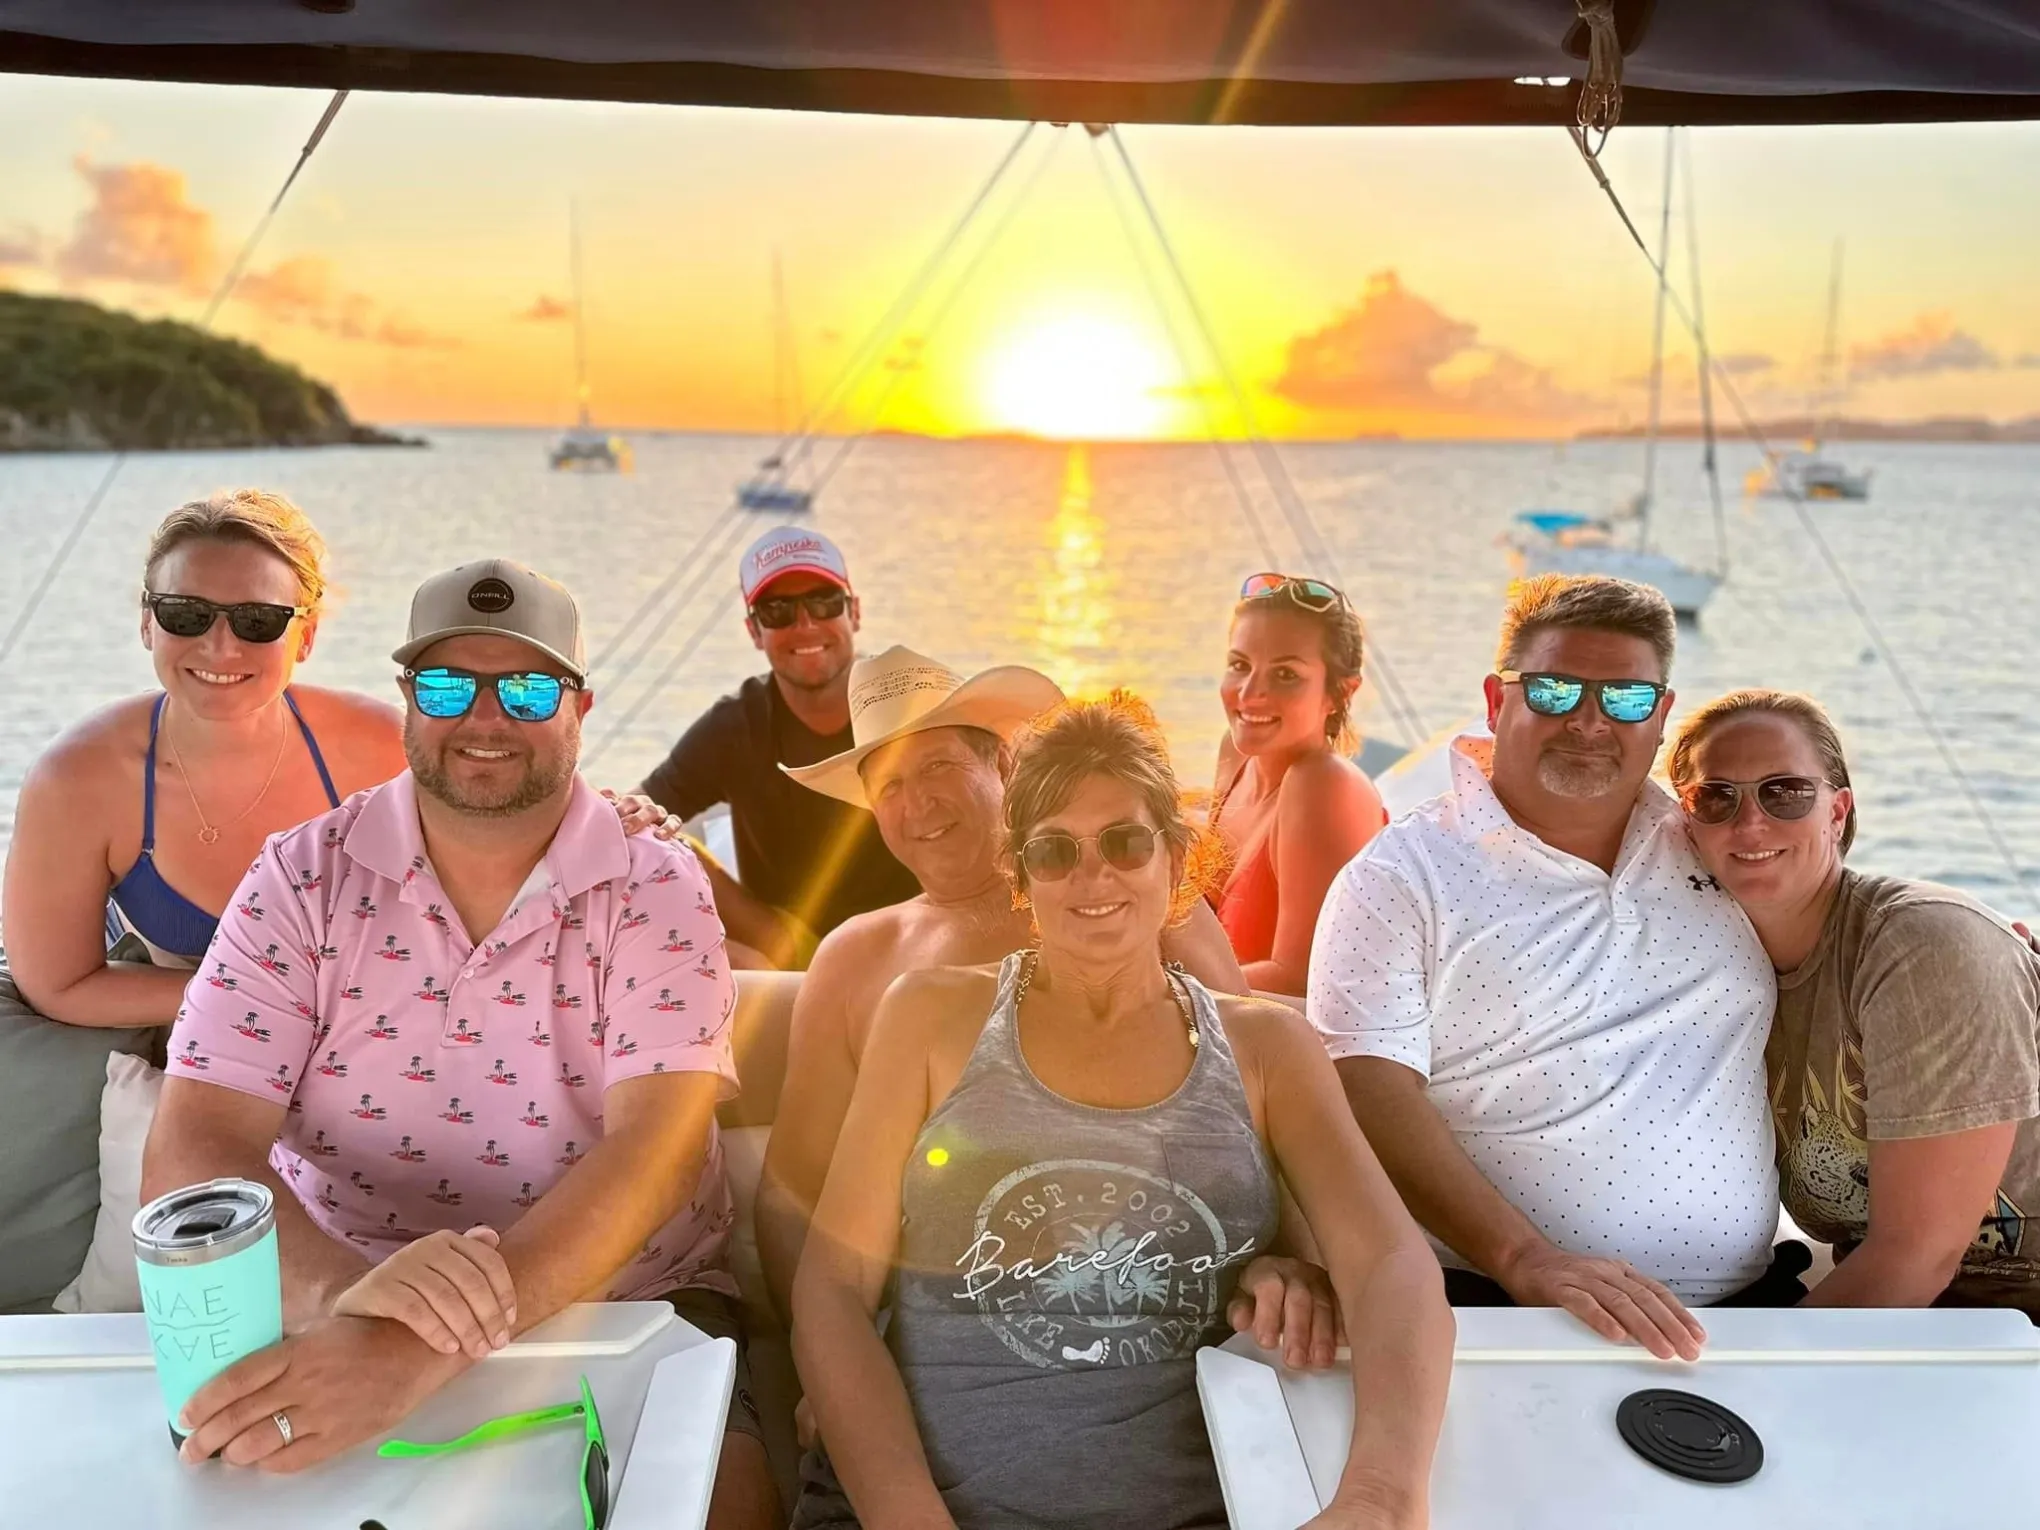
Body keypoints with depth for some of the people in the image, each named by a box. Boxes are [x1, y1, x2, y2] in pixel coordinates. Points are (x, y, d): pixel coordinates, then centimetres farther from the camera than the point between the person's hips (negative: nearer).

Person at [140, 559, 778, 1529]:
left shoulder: (656, 892, -8)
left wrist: (419, 1355, -35)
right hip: (337, 1326, 2)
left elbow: (654, 1148, -21)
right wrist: (341, 1290, -34)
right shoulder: (303, 877, -3)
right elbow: (195, 1146, -12)